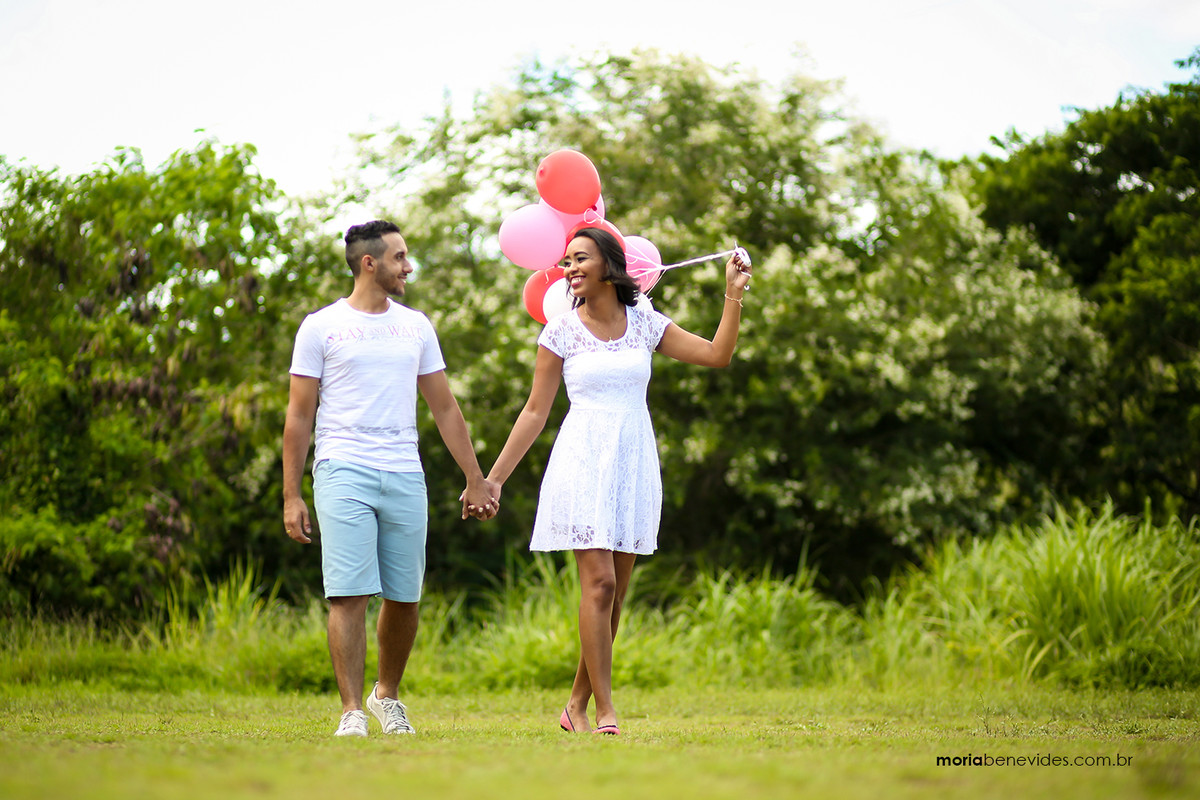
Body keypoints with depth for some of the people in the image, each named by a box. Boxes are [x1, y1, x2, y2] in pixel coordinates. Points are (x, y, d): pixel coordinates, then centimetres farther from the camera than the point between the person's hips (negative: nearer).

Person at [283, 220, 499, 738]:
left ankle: (388, 694, 27)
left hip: (404, 476, 4)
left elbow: (445, 408, 18)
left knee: (404, 597, 7)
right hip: (343, 475, -4)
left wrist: (476, 481, 14)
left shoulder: (416, 327, 14)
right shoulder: (321, 327, 2)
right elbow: (299, 415, 2)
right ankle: (352, 713, -7)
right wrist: (291, 496, -3)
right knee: (349, 594, -10)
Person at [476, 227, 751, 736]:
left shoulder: (645, 324, 7)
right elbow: (535, 412, 4)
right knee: (599, 582, -14)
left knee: (614, 590, 5)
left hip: (634, 464, 3)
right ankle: (605, 713, -12)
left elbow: (718, 355, 5)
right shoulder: (561, 332, 1)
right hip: (584, 460, -3)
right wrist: (494, 478, 1)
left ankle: (578, 706, 16)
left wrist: (733, 295, -1)